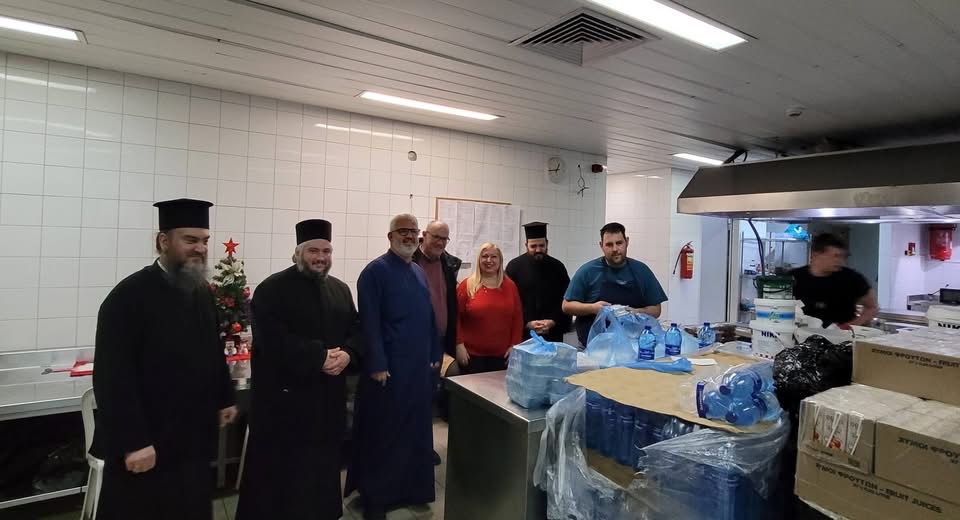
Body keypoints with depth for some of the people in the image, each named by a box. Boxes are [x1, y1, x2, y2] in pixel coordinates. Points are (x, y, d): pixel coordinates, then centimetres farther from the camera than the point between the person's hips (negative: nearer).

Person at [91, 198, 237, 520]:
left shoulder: (203, 293, 5)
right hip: (146, 444, -6)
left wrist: (224, 398, 14)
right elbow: (114, 377, -20)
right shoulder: (129, 295, -17)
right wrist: (132, 442, -20)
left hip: (194, 438, 6)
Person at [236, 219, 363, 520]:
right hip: (285, 394, -5)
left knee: (323, 465, 16)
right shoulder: (272, 289, -8)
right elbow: (273, 340, -18)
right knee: (281, 469, 6)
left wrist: (347, 354, -13)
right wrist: (319, 357, -20)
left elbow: (357, 329, 8)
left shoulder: (340, 290, 10)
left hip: (328, 396, 5)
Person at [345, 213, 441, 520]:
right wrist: (377, 365, -18)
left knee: (416, 430, 16)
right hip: (389, 367, -7)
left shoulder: (420, 273, 13)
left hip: (420, 366, 7)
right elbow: (370, 323, -15)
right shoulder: (375, 271, -9)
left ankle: (414, 488, 33)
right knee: (383, 433, 6)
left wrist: (436, 355, 12)